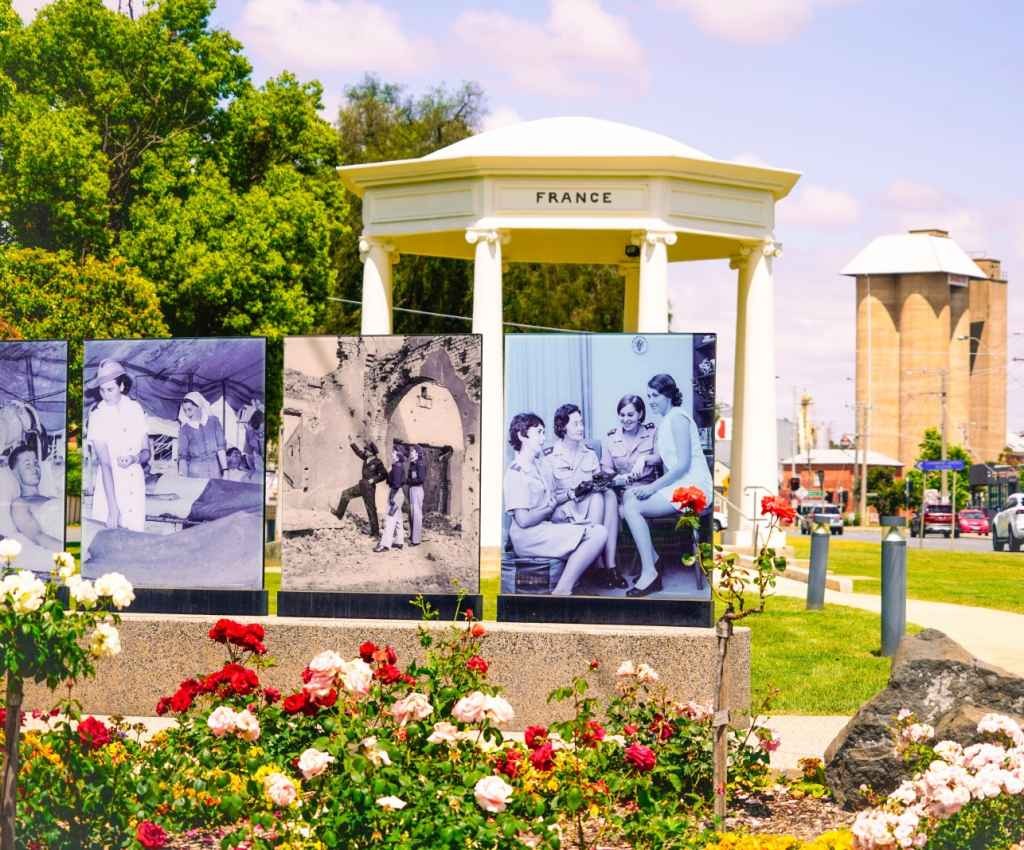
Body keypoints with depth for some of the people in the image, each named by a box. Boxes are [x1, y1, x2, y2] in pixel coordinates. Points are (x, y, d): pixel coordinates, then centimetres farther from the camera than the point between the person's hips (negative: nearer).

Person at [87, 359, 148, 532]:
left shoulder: (136, 409, 3)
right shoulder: (98, 416, -9)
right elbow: (105, 463, -17)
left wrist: (135, 458, -15)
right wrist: (113, 509, -25)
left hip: (136, 489, 3)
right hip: (110, 488, -3)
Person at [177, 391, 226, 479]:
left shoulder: (213, 421, 3)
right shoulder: (185, 429, 2)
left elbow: (221, 448, 3)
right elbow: (182, 456, 1)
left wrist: (225, 470, -3)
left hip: (214, 468, 1)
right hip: (195, 470, -1)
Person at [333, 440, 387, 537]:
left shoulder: (377, 462, -16)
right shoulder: (366, 458, 5)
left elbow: (384, 475, -14)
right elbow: (359, 452, 21)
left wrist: (373, 480, -18)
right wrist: (352, 445, 17)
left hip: (369, 487, -8)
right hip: (361, 486, 8)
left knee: (371, 509, -4)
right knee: (346, 494, 18)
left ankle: (375, 532, 3)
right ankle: (339, 513, 34)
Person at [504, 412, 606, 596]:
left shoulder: (542, 464, 18)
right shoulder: (516, 472, -12)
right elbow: (524, 520, -18)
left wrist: (568, 495, 2)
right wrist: (550, 508, -4)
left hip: (546, 527, 9)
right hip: (528, 537, -9)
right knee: (598, 534, -18)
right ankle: (561, 592, -18)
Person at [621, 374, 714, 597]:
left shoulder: (677, 418, -11)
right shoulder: (664, 422, 20)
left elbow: (683, 464, -18)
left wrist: (653, 487, -16)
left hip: (692, 486, -10)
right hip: (677, 485, 10)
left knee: (632, 507, -17)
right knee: (628, 496, 2)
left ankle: (649, 573, -15)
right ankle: (652, 558, 3)